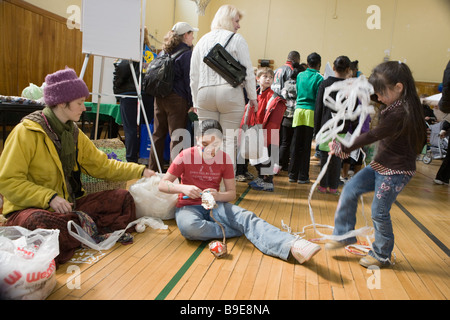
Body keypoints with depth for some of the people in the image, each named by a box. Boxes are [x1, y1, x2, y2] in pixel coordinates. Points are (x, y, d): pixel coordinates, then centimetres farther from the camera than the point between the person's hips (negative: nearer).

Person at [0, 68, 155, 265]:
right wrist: (49, 198, -27)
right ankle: (92, 231, -17)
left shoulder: (73, 133, 9)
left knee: (124, 199, -3)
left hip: (67, 205, 7)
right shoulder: (26, 132, -13)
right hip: (30, 208, -6)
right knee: (41, 222, -42)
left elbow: (101, 165, 11)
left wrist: (140, 171, 3)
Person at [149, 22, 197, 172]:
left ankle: (153, 170, 20)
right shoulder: (187, 54, -7)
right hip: (177, 99, -7)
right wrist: (192, 103, -7)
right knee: (176, 136, -3)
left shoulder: (163, 52, 14)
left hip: (159, 98, 7)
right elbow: (188, 81, -10)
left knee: (158, 134, 12)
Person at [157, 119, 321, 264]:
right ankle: (244, 231, -25)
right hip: (189, 206, -1)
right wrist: (183, 188, -25)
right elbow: (162, 184, -5)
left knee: (246, 217, -29)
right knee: (190, 227, -40)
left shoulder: (224, 158, -1)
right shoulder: (186, 156, -8)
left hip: (214, 205, 2)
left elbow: (232, 193, 2)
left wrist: (217, 196, -21)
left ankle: (291, 246, -50)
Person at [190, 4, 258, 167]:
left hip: (204, 94, 4)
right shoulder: (236, 39, 2)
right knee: (228, 140, 1)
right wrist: (252, 97, 7)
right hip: (230, 93, -4)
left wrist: (196, 101, 20)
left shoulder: (202, 41, 16)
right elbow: (248, 71, -2)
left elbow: (194, 75, 15)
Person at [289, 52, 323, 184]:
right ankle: (303, 176, 9)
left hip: (298, 110, 4)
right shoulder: (318, 78, -3)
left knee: (296, 144, 9)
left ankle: (293, 174, 14)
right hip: (311, 112, -3)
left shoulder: (300, 75, 10)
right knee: (306, 146, 3)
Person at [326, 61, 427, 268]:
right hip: (380, 165, 9)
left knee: (379, 212, 1)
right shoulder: (394, 106, 5)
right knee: (350, 190, 4)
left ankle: (382, 255, 24)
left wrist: (343, 148, -17)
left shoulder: (401, 113, -24)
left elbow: (372, 136, -23)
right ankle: (344, 235, 16)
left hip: (396, 171, -9)